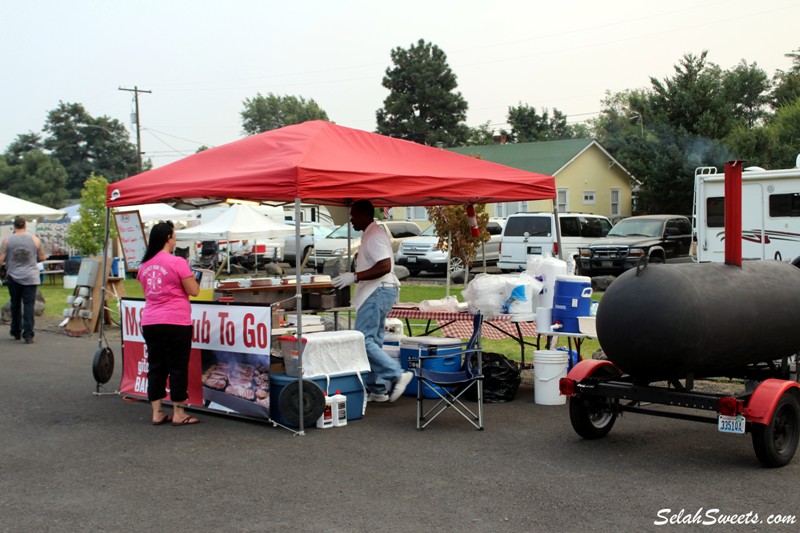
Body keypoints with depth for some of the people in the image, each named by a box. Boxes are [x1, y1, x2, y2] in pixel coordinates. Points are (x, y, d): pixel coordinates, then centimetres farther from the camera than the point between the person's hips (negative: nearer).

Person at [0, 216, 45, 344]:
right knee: (29, 305, -3)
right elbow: (42, 258, 7)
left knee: (15, 305, 16)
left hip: (13, 277, 1)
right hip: (30, 278, -1)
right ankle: (28, 335, -11)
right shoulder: (35, 240, -1)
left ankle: (16, 332, 25)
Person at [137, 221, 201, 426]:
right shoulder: (177, 262, -11)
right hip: (175, 322, -6)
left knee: (156, 367, 11)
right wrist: (191, 277, 9)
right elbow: (194, 291, -8)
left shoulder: (145, 265, 9)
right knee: (178, 368, 3)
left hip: (149, 322, 6)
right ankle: (178, 414, 9)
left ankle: (157, 413, 15)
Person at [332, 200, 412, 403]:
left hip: (378, 292, -11)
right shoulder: (371, 234, 19)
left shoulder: (374, 236, -14)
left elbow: (385, 266, -25)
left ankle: (396, 374, -13)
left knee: (363, 340, -13)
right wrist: (354, 277, 23)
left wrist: (355, 276, -26)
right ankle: (377, 389, 15)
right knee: (373, 341, 11)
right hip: (377, 292, 11)